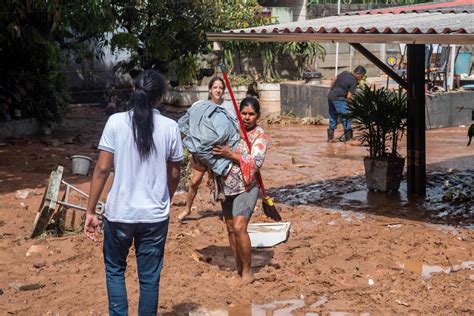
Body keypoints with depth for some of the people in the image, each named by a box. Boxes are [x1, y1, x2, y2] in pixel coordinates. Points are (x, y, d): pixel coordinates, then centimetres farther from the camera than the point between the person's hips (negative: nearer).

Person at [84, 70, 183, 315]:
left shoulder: (116, 122, -8)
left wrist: (90, 211, -2)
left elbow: (102, 169, -9)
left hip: (119, 213, -1)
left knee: (115, 270, 19)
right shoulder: (170, 127, -4)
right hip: (155, 215, 1)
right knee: (149, 277, 13)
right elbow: (174, 174, 3)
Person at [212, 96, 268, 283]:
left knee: (239, 227, -16)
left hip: (246, 187, -6)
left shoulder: (260, 135, -6)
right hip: (226, 185, 6)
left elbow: (256, 162, -18)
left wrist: (232, 155, -23)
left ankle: (247, 270, -3)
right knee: (230, 228, 10)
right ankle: (238, 267, 22)